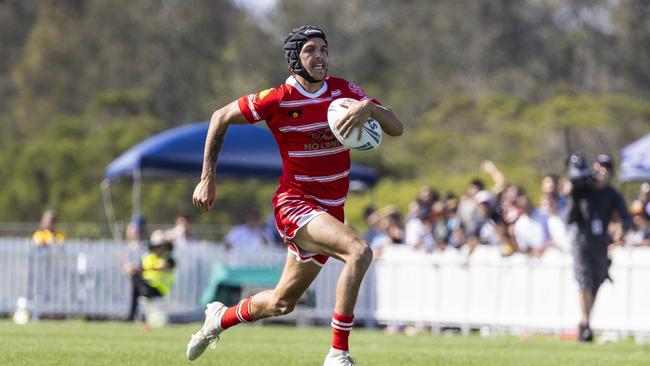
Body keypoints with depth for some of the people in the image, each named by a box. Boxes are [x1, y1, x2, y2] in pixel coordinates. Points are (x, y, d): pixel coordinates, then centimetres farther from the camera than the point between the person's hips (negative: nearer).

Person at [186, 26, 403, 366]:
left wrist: (369, 107, -26)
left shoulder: (343, 90, 1)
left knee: (281, 304, 17)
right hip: (294, 204, -6)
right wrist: (207, 178, -2)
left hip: (329, 212, 6)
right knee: (359, 251, -31)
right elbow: (221, 117, 1)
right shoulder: (278, 99, -12)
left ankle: (220, 318, 47)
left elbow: (396, 128, -4)